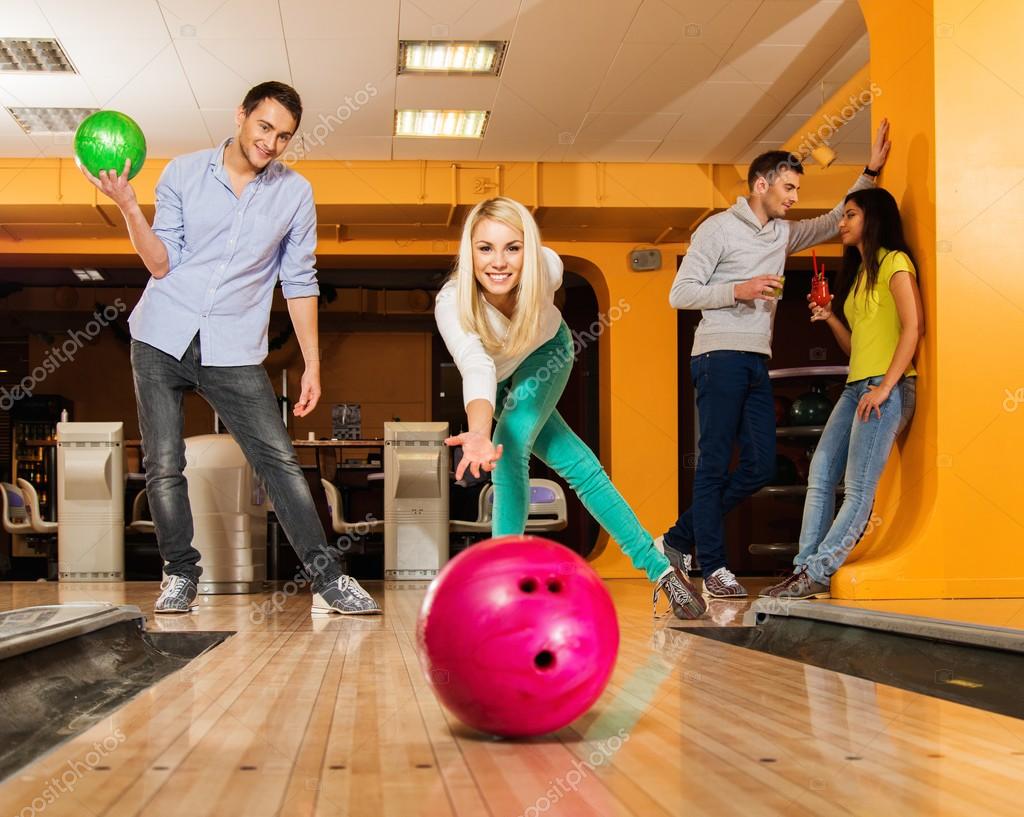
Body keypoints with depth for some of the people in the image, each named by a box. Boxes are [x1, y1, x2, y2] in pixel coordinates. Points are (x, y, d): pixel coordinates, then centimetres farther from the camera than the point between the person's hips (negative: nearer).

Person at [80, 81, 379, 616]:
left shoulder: (295, 194, 4)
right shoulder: (183, 174, 2)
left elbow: (299, 282, 7)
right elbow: (162, 264, -1)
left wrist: (312, 365, 4)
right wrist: (128, 207, -17)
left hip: (234, 351, 0)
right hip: (161, 339, 0)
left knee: (280, 460, -8)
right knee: (163, 467, 0)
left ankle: (327, 579, -6)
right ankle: (180, 576, 15)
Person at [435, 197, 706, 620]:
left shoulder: (547, 266, -35)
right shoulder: (451, 304, -40)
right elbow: (476, 371, -55)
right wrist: (479, 434, -75)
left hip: (546, 353, -1)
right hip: (499, 375, 1)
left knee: (511, 447, -22)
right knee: (574, 463, -7)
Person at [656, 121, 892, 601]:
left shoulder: (783, 234, 18)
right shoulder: (718, 229, -2)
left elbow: (836, 221, 27)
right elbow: (679, 293, -5)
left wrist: (871, 173, 18)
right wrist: (738, 291, -14)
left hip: (757, 362, 8)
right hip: (720, 356, -8)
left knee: (760, 465, 3)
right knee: (715, 463, -5)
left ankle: (678, 541, 12)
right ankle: (713, 568, -1)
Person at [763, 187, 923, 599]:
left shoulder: (894, 263, -2)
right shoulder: (859, 271, 25)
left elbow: (913, 326, -14)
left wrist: (885, 387, -20)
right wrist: (829, 317, 7)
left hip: (886, 387, -10)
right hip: (856, 387, 10)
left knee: (858, 489, -11)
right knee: (820, 477, 1)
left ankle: (818, 573, -15)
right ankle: (805, 567, 0)